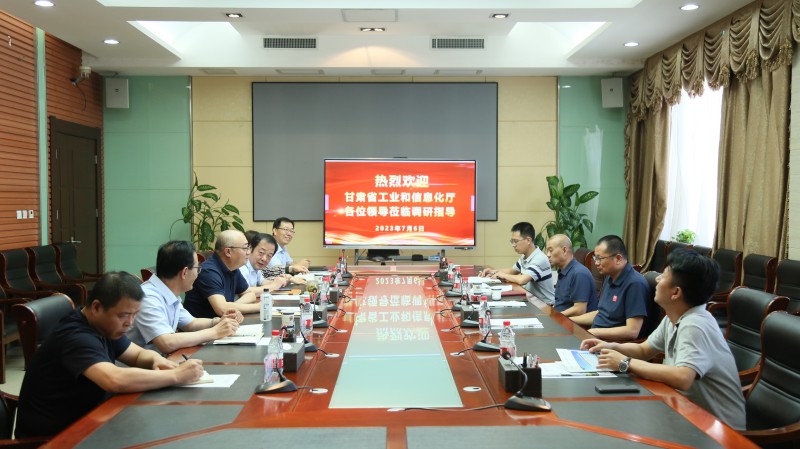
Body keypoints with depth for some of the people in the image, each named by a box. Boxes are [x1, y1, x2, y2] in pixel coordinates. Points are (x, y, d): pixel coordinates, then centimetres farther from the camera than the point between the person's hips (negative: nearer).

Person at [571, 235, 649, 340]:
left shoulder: (635, 284, -18)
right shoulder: (610, 278, 11)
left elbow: (632, 331, -23)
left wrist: (593, 332, -21)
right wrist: (568, 320, 14)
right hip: (596, 338, 9)